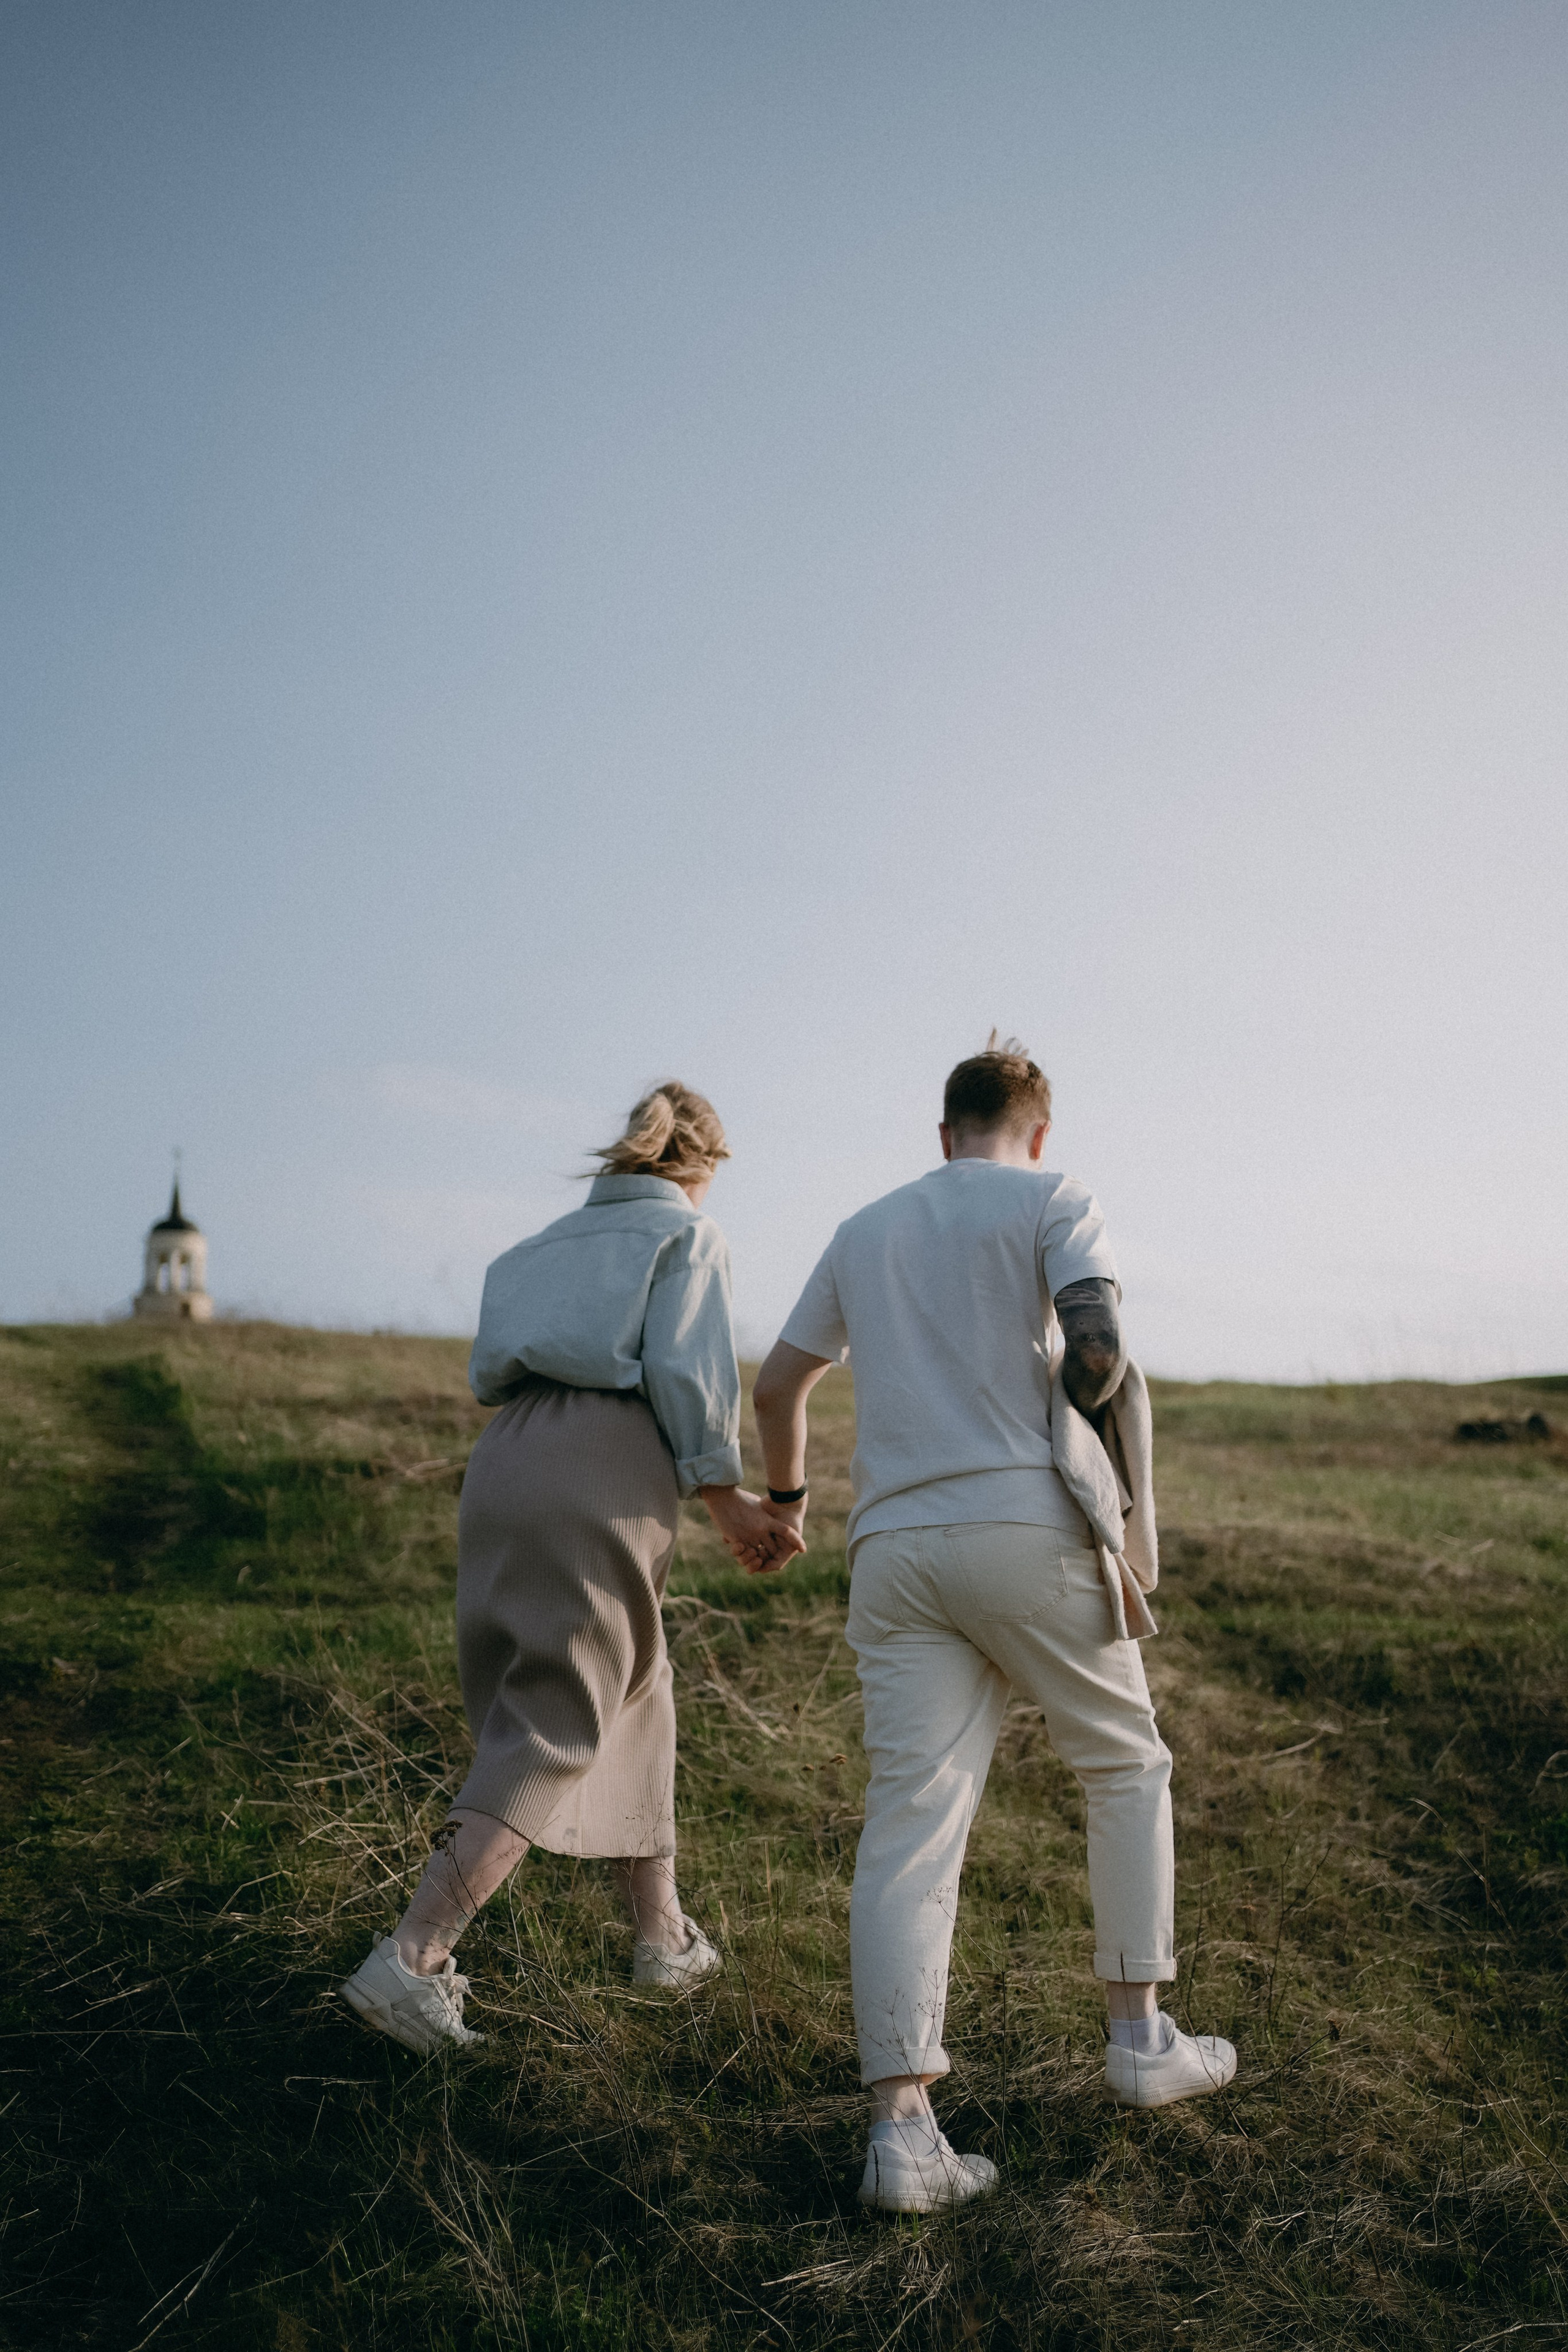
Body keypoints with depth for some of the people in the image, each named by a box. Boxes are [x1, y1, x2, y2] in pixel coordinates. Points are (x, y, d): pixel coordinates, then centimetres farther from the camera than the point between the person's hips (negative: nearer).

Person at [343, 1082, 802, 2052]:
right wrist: (729, 1502, 1)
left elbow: (489, 1372, 17)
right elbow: (687, 1372, -5)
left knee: (635, 1686, 20)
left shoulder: (550, 1242, 25)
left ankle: (663, 1933, 29)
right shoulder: (690, 1235, 9)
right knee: (556, 1727, -3)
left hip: (505, 1460, 7)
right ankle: (410, 1955, -13)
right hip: (607, 1472, -7)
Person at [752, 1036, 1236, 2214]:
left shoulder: (864, 1233, 20)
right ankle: (1141, 2037, 25)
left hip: (895, 1545, 4)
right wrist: (1071, 1428, 6)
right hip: (1028, 1530, -4)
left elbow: (779, 1384, 26)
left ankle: (901, 2127, -4)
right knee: (1125, 1767, 17)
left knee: (910, 1822, 0)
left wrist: (786, 1498, 43)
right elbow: (1097, 1348, -14)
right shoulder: (1054, 1201, 4)